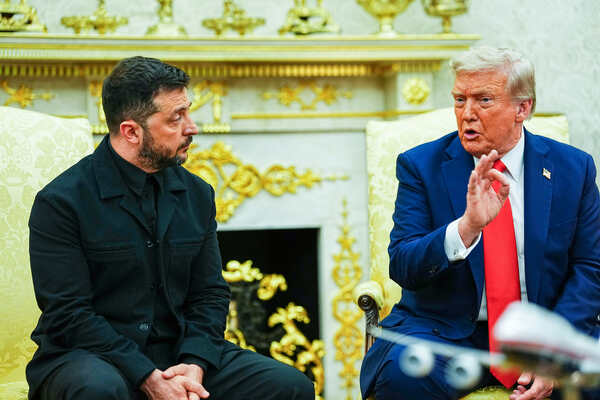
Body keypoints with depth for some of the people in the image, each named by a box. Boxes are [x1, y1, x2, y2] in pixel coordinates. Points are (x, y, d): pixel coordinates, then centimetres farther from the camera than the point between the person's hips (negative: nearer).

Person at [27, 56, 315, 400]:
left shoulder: (197, 194, 8)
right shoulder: (60, 202, -9)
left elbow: (210, 294, 10)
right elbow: (67, 314, -13)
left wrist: (195, 364, -10)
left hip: (179, 350, 4)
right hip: (91, 356, -4)